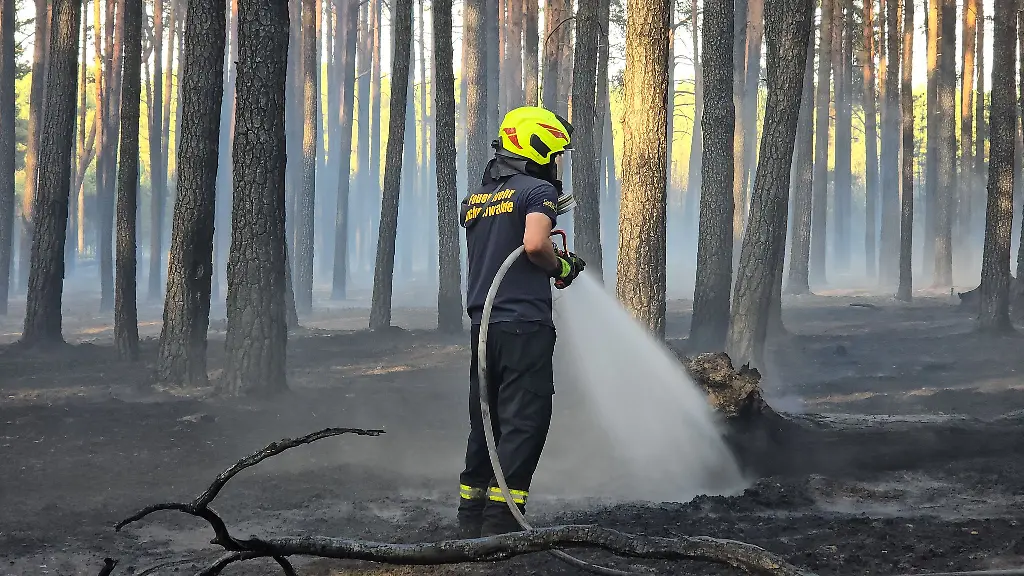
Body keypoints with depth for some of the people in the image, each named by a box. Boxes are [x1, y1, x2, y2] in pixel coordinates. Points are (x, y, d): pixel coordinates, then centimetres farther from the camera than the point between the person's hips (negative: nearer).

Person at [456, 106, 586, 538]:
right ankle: (500, 526, -8)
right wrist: (560, 267, -3)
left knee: (485, 423, 14)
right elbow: (534, 244, -22)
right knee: (523, 423, -5)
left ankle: (470, 524, 17)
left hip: (483, 322, 8)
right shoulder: (538, 190, -6)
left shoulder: (475, 199, 18)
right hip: (525, 324, -8)